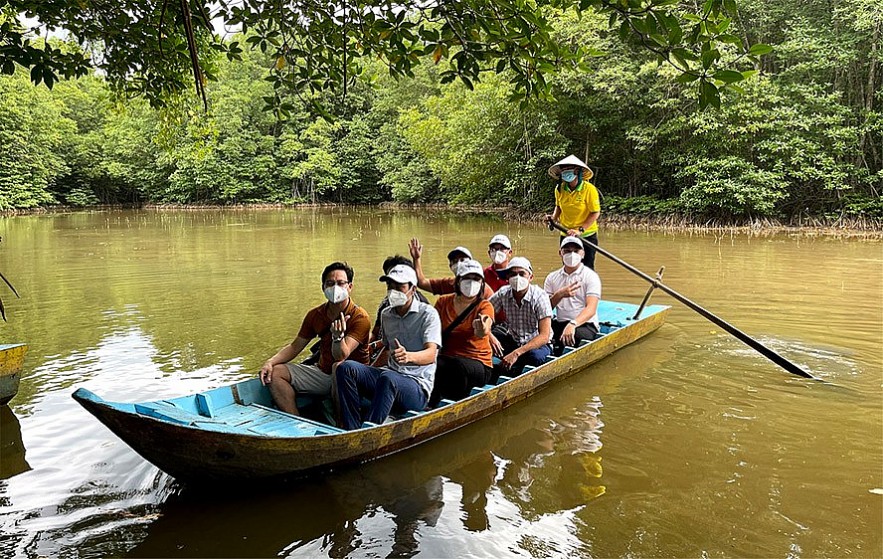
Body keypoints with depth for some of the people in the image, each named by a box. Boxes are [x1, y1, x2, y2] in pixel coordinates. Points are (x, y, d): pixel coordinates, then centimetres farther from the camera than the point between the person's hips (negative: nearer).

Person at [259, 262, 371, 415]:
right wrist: (270, 362, -5)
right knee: (276, 373, -4)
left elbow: (341, 357, -27)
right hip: (323, 372, 7)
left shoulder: (360, 317, -16)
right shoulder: (315, 315, 3)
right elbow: (295, 347, 11)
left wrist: (338, 336, -47)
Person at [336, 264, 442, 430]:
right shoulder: (386, 315, 16)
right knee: (346, 367, -17)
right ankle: (352, 431, -26)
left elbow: (431, 354, -17)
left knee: (388, 378, -39)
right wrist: (369, 374, 14)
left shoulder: (428, 313, -4)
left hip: (418, 386, -6)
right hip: (390, 374, 6)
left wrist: (409, 356, -39)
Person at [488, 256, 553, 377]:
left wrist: (516, 353, -37)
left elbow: (544, 336, -27)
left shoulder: (539, 296, -20)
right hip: (513, 340, 3)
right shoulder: (503, 293, -9)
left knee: (535, 356, -38)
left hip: (538, 343, -3)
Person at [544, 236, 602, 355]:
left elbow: (591, 309, -15)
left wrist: (573, 324, -34)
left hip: (585, 324, -4)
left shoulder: (591, 276, -1)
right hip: (560, 323, 4)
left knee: (573, 335, -37)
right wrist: (560, 295, -14)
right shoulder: (552, 278, 13)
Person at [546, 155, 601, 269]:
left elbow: (595, 213, -14)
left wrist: (580, 230, -23)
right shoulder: (559, 189, -2)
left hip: (586, 235, -4)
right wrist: (554, 218, -3)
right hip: (566, 235, 4)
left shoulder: (589, 189, -16)